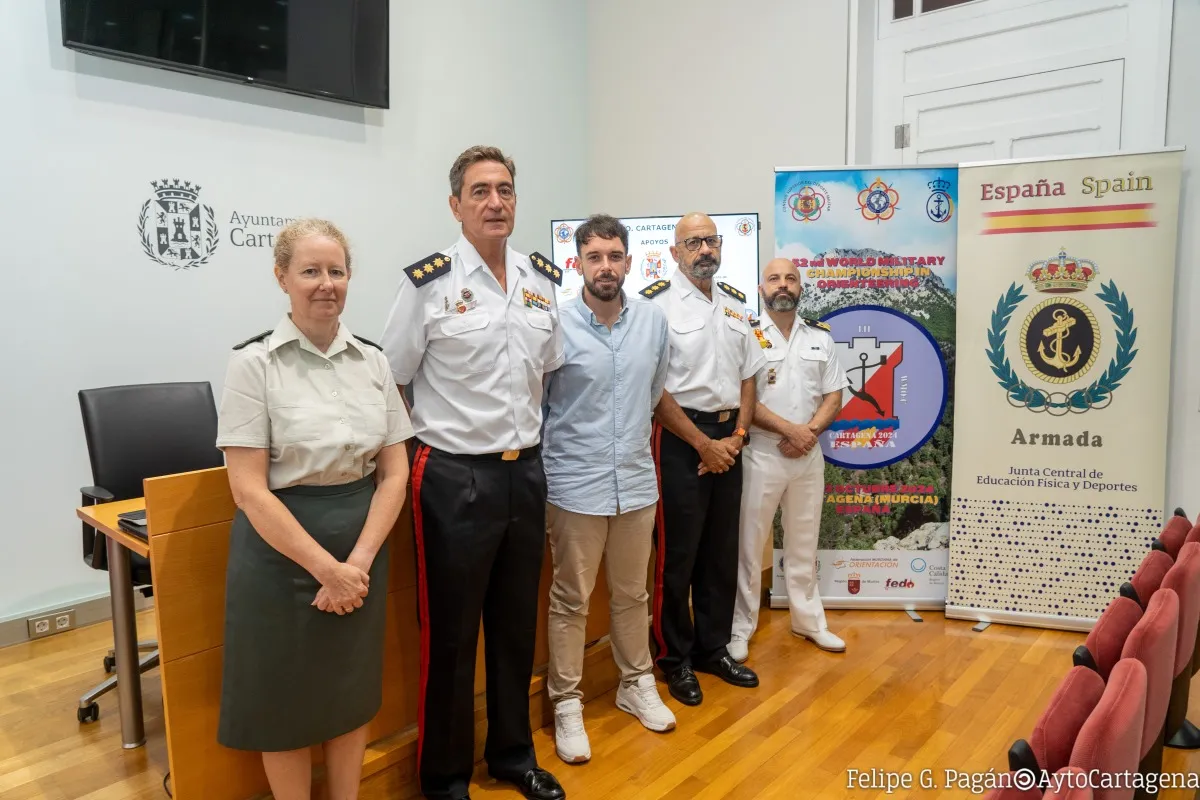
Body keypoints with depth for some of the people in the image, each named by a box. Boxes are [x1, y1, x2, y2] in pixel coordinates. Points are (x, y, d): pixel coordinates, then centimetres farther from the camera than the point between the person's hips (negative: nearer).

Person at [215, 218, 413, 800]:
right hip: (280, 549, -3)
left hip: (362, 544, 4)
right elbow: (248, 489, -14)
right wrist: (326, 568, -16)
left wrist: (358, 562, -9)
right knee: (286, 699, 12)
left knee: (353, 691, 17)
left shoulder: (372, 360, 2)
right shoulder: (253, 363, -10)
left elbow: (394, 472, 1)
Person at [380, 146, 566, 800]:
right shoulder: (428, 283, -9)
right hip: (455, 477, -5)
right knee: (450, 635, 9)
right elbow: (391, 384, -2)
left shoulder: (545, 279, 6)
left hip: (526, 473, 5)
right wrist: (408, 461, 0)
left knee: (516, 625, 17)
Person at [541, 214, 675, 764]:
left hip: (637, 480, 4)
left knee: (632, 594, 19)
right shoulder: (555, 324, -11)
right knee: (571, 600, 8)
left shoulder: (654, 318, 1)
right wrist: (545, 465, 1)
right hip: (575, 485, -4)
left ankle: (636, 684, 38)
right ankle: (566, 703, 24)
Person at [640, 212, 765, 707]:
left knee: (722, 551, 14)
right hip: (681, 439, -6)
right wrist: (704, 444, -12)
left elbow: (748, 377, 14)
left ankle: (713, 649, 29)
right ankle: (676, 659, 20)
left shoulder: (736, 306, 12)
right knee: (678, 555, 3)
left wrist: (737, 436, 0)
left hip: (728, 439, 6)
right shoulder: (658, 304, -9)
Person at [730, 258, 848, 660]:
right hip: (761, 454, -4)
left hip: (809, 456, 4)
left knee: (803, 543, 16)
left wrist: (810, 432, -10)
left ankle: (808, 620, 30)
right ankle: (740, 628, 14)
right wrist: (789, 429, -17)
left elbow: (834, 395, 7)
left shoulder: (820, 337, 9)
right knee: (749, 544, 2)